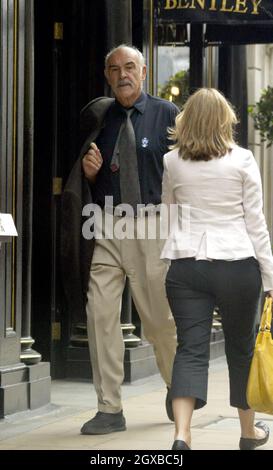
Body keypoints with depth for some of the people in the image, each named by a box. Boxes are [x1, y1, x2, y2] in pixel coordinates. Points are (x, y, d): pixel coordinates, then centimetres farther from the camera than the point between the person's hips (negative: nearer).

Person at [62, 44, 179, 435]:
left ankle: (178, 386, 32)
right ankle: (110, 410, 1)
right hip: (106, 228, 3)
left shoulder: (168, 115, 2)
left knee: (160, 316, 4)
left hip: (150, 227, -3)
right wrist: (89, 170, -3)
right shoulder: (100, 118, 13)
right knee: (100, 312, -6)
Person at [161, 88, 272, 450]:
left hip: (185, 266, 1)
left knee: (191, 349, -2)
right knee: (240, 348, 15)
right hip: (237, 265, -1)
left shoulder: (172, 162, 3)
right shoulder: (242, 160, -4)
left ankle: (182, 434, -22)